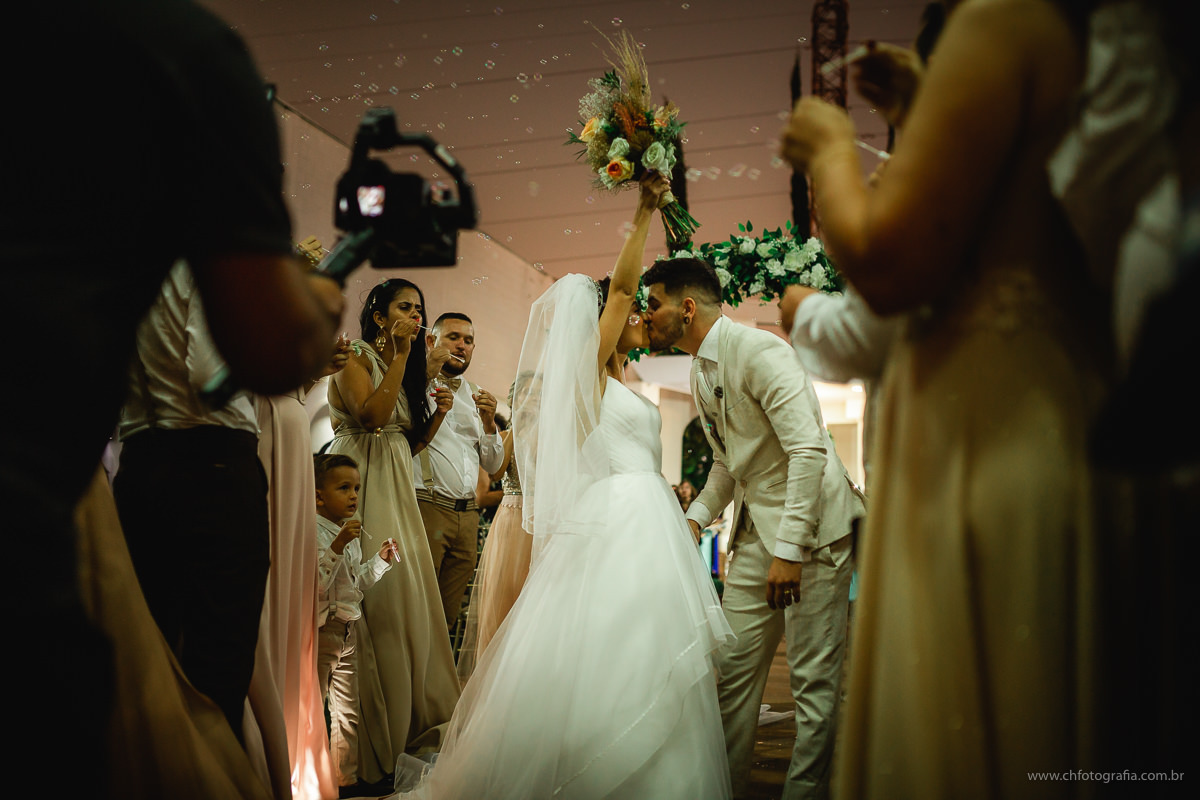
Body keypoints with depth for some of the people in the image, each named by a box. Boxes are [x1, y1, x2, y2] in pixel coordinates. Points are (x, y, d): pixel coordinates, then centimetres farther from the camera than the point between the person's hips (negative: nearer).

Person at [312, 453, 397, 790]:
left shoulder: (350, 534, 12)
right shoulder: (313, 533, -17)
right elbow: (316, 584, -27)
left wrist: (380, 560, 8)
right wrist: (337, 546, -33)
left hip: (347, 631, 9)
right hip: (321, 631, -9)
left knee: (348, 713, 14)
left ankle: (346, 779, 25)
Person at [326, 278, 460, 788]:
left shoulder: (409, 368, 20)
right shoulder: (355, 358, -3)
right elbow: (372, 416, -20)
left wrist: (438, 414, 2)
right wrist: (400, 355, -16)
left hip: (396, 490, 8)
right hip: (358, 483, -8)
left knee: (407, 598, 6)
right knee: (372, 605, -10)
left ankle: (407, 723, 16)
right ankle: (371, 750, -4)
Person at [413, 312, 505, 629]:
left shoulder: (476, 396, 22)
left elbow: (492, 464, 20)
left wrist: (489, 422, 2)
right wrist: (429, 368, -13)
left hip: (467, 514, 6)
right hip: (426, 507, -6)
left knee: (448, 615, 7)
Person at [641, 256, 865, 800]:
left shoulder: (759, 351, -17)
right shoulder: (700, 374, 11)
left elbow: (809, 450, -23)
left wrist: (789, 550, -25)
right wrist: (695, 518, 5)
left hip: (809, 528, -8)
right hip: (754, 531, 8)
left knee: (815, 678, -3)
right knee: (734, 667, 7)